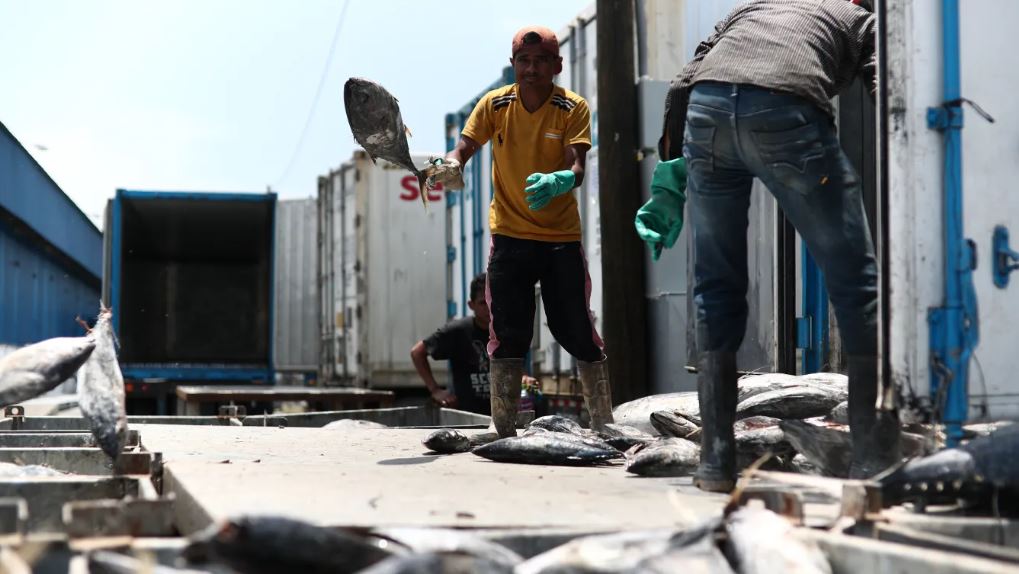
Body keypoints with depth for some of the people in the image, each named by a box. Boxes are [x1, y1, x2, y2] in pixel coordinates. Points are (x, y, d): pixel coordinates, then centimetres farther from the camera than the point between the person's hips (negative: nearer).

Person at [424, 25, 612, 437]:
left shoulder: (573, 108, -6)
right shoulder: (494, 105, 0)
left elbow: (577, 167, -17)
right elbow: (465, 148, -5)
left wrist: (557, 182, -39)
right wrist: (449, 166, -28)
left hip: (562, 237, -1)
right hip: (509, 236, 1)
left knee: (579, 334, -1)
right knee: (507, 337, 0)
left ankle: (603, 426, 9)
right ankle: (504, 431, 6)